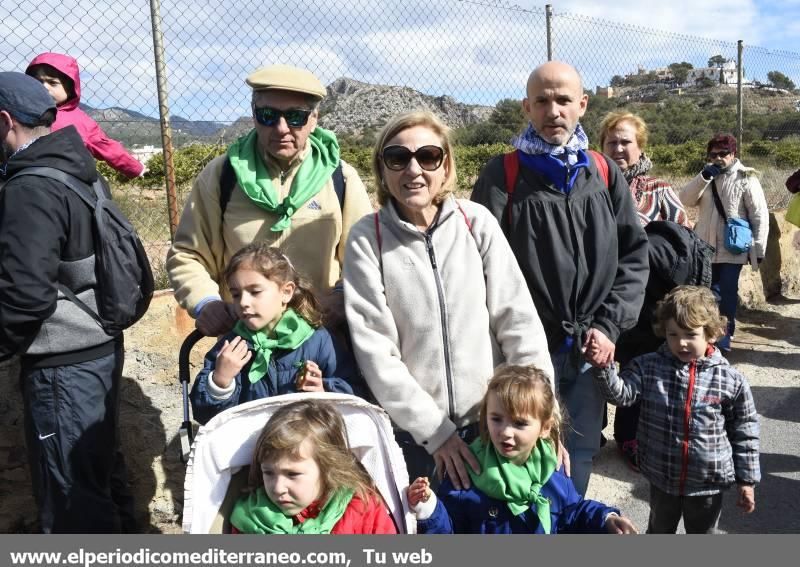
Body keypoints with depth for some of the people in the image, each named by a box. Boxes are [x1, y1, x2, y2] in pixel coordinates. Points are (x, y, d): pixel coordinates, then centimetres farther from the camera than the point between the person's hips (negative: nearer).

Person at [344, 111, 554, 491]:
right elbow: (374, 349, -11)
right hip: (414, 431, -1)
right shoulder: (366, 240, -8)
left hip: (493, 420, 1)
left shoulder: (477, 222, -4)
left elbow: (518, 320, -5)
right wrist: (434, 430, -13)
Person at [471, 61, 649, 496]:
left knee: (579, 456, 16)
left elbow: (634, 254, 8)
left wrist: (608, 327, -3)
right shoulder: (502, 175, -4)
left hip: (590, 352, 4)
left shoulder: (605, 174, 8)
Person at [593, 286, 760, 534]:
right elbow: (621, 393, -22)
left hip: (708, 483, -1)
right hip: (662, 477, 1)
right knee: (659, 532, 25)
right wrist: (603, 366, -41)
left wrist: (747, 481, 0)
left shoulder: (731, 380, -12)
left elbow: (744, 433, -4)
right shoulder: (648, 367, -11)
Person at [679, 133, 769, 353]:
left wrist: (758, 248, -9)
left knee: (728, 291, -2)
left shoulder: (746, 179, -5)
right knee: (710, 291, 13)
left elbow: (760, 216, -6)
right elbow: (686, 199, -4)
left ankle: (725, 333, 9)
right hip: (707, 247, 5)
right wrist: (704, 176, -15)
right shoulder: (707, 177, 11)